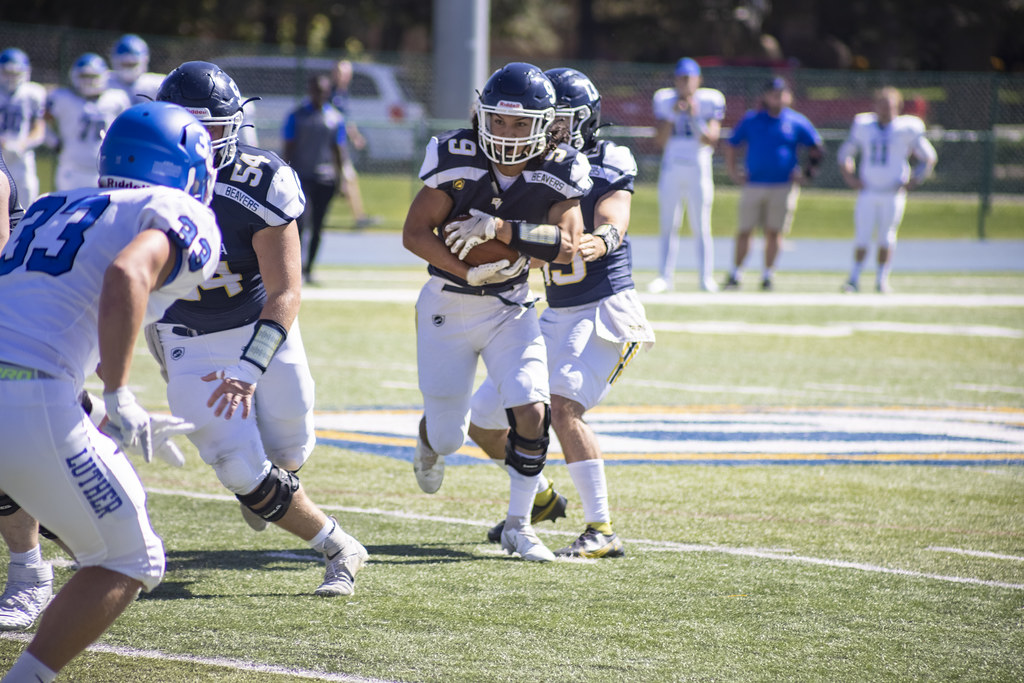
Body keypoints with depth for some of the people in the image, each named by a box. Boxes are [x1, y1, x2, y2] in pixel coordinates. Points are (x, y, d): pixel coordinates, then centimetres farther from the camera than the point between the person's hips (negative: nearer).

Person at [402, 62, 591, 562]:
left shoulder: (558, 173, -11)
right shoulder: (457, 160, -17)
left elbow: (567, 245, -21)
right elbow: (414, 233, -15)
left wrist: (496, 228, -30)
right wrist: (469, 273, -27)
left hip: (511, 309, 1)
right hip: (448, 308, -1)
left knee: (531, 411, -16)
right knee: (448, 435, 4)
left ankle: (518, 525, 4)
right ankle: (431, 442, 46)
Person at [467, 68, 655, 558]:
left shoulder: (606, 171, -9)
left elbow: (613, 224, -27)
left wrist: (598, 242, -51)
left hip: (605, 313, -7)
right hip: (556, 316, 7)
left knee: (563, 407, -28)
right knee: (484, 421, 10)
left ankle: (601, 531, -25)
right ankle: (540, 498, 37)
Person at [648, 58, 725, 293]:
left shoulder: (709, 101, -2)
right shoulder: (665, 101, 5)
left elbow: (710, 139, -9)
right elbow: (660, 140, -2)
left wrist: (695, 117, -20)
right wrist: (672, 115, -14)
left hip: (698, 170, -2)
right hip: (671, 169, 2)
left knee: (701, 227, -3)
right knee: (668, 226, 1)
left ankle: (706, 277, 2)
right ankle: (664, 276, 5)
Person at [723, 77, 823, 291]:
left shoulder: (797, 122, 4)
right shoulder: (751, 120, 7)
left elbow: (816, 149, 11)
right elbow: (732, 146, 15)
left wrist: (807, 174, 2)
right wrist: (733, 172, 5)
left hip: (783, 186, -1)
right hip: (753, 185, 1)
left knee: (774, 232, -1)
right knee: (744, 231, 1)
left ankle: (767, 276, 8)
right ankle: (735, 275, 9)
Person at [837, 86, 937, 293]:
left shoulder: (907, 129, -2)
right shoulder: (863, 127, 6)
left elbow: (929, 158, 5)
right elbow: (845, 152, 20)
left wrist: (912, 181, -2)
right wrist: (850, 177, 7)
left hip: (893, 193, -2)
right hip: (867, 191, 2)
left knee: (886, 237, 0)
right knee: (862, 235, -2)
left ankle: (882, 279, 10)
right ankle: (854, 278, 7)